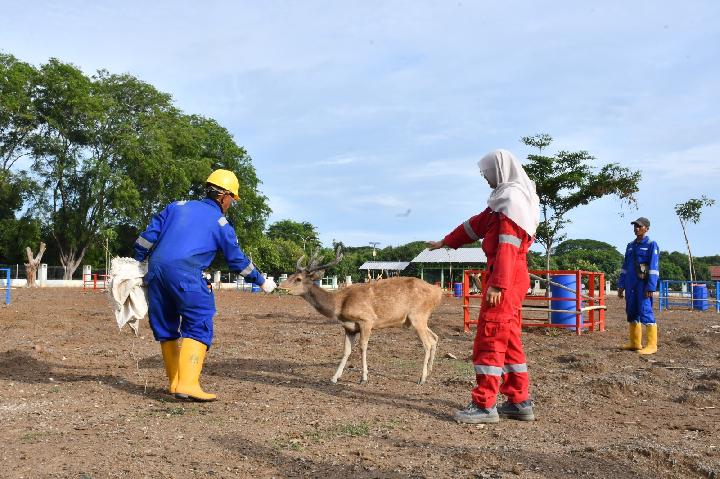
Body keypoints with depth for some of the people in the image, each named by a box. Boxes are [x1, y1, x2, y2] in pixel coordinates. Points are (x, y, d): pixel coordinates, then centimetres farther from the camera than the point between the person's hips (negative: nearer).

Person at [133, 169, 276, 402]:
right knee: (199, 327, -4)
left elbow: (149, 234, 16)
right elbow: (238, 260, 18)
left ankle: (176, 382, 20)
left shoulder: (178, 205, 22)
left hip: (155, 269, 6)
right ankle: (188, 384, -18)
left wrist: (137, 261, 27)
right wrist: (262, 282, 30)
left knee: (166, 328, 15)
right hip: (185, 272, -6)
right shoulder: (221, 223, 11)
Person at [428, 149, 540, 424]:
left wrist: (497, 284, -24)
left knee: (489, 340, -7)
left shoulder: (513, 197, -11)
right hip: (511, 279, 10)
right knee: (508, 340, 13)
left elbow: (508, 246, -20)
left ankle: (484, 405, -3)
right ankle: (520, 402, 18)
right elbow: (477, 225, 29)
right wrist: (446, 242, 36)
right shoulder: (504, 198, 20)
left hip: (506, 278, -10)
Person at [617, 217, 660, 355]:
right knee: (631, 312, 8)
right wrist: (621, 285, 12)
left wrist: (651, 287, -17)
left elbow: (653, 267, -10)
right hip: (631, 284, 7)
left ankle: (652, 345, -8)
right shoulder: (630, 245, 16)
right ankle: (635, 343, 15)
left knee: (645, 312, -12)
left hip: (644, 284, -7)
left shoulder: (651, 245, -2)